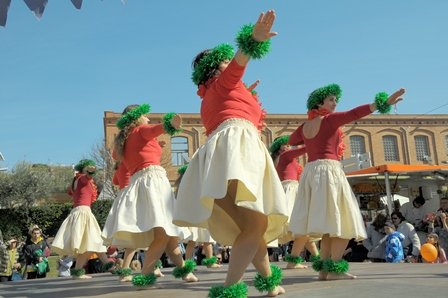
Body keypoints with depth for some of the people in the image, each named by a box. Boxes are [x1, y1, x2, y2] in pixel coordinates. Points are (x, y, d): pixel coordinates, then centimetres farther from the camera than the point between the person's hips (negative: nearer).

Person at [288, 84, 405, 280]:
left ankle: (324, 268, 7)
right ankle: (334, 269, -11)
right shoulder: (330, 119, -5)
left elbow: (291, 141, 32)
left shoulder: (304, 126, 15)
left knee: (329, 225, 11)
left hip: (311, 171, 8)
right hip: (328, 170, -8)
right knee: (343, 222, -5)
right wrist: (384, 102, -22)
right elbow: (355, 113, -17)